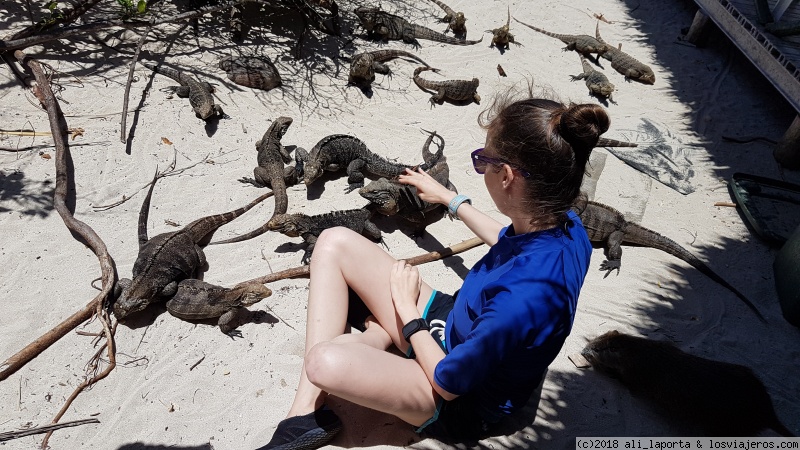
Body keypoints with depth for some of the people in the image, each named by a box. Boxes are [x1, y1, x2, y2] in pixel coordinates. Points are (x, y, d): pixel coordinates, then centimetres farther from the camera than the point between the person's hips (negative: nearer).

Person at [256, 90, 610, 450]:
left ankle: (378, 336, 3)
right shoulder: (562, 222, -14)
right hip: (454, 324, 8)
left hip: (462, 401, -8)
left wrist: (406, 308, -10)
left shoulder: (526, 296, -39)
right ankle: (307, 409, -2)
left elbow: (448, 382, -24)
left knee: (324, 362, -35)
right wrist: (449, 198, 22)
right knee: (335, 243, -4)